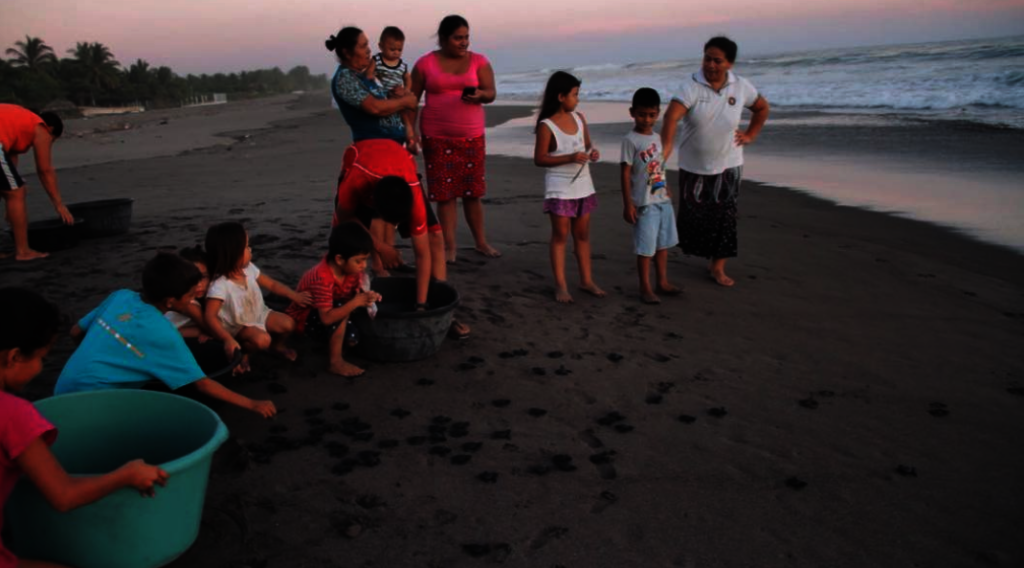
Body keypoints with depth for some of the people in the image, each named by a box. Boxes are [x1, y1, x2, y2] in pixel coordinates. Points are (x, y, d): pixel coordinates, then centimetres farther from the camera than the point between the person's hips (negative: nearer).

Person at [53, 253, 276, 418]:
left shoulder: (120, 296, 1)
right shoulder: (163, 334, -16)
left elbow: (76, 332, 13)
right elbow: (202, 384, -11)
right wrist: (252, 404, -5)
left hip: (64, 392, 8)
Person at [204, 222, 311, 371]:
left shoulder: (249, 268, -11)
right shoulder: (220, 285, -32)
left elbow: (271, 284, 3)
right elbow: (210, 316, -36)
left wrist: (294, 295, -3)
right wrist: (228, 339, -45)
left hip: (259, 314, 7)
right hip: (238, 325, -6)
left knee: (288, 324, -10)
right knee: (262, 340, -31)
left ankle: (278, 344, 23)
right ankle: (242, 352, 3)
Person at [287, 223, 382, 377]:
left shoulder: (353, 270, -14)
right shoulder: (322, 278, -36)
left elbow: (357, 295, -4)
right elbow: (327, 318, -40)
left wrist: (367, 297, -27)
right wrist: (355, 302, -43)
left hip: (327, 316, 8)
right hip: (303, 318, -8)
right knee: (342, 306, -32)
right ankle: (336, 363, -24)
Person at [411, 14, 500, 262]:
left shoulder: (479, 62, 4)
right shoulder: (425, 63, 2)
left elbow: (491, 93, -2)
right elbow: (412, 99, 4)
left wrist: (479, 95, -24)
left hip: (471, 137, 1)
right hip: (436, 137, -1)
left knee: (473, 192, 5)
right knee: (444, 193, 1)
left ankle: (481, 242, 18)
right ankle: (449, 246, 10)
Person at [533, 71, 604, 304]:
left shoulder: (579, 118, 5)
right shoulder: (546, 126, -13)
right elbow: (539, 159, -14)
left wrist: (592, 152, -7)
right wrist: (570, 158, -23)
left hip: (583, 186, 6)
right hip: (559, 189, -6)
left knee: (583, 234, 13)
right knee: (560, 235, 2)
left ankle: (586, 280, 23)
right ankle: (560, 285, 9)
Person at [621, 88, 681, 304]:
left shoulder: (657, 137, 10)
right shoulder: (631, 140, -11)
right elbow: (626, 173, -12)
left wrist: (667, 191, 18)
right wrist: (628, 204, -15)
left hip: (663, 200, 7)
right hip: (644, 203, -7)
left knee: (663, 244, 15)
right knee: (646, 247, -1)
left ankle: (663, 282, 27)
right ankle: (645, 288, 11)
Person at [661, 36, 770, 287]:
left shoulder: (741, 86, -3)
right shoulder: (692, 86, -15)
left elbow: (762, 107, 17)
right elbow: (671, 116, -31)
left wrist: (750, 135, 6)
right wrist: (666, 145, -47)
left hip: (727, 165, 2)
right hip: (693, 166, -2)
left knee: (724, 216, 3)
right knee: (693, 214, 5)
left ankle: (718, 267, 14)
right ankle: (703, 251, 31)